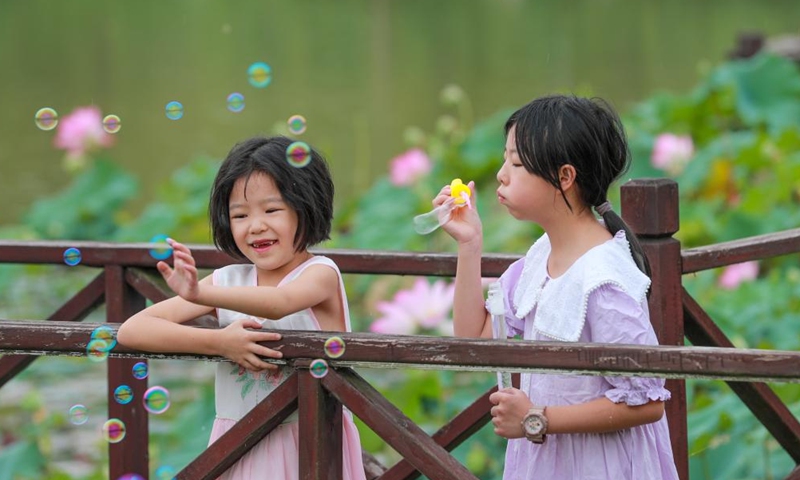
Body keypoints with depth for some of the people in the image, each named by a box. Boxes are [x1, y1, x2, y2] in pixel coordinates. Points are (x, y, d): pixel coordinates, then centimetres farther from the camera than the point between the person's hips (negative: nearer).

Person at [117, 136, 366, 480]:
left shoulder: (321, 273, -9)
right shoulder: (228, 281, 2)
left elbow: (279, 304, -32)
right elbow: (131, 330, -6)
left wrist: (200, 293, -47)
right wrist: (218, 342, -21)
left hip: (310, 447, -3)